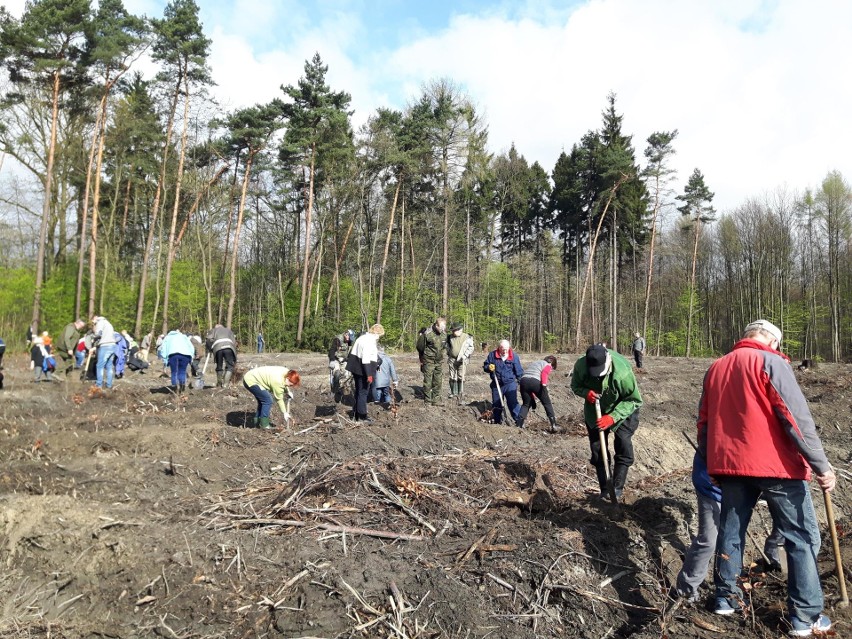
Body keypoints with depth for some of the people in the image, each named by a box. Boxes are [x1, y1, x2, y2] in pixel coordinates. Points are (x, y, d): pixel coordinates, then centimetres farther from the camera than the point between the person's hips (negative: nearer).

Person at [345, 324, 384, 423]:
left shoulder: (363, 338, 12)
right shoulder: (369, 341, -19)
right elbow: (366, 359, -24)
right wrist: (369, 375, -23)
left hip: (356, 368, 10)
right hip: (363, 370, -10)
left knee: (358, 391, 18)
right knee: (363, 392, -1)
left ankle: (356, 414, 28)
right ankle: (362, 416, 6)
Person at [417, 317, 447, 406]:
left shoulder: (444, 334, 0)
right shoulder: (427, 334, -17)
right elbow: (420, 347, -4)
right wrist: (422, 359, 8)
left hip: (439, 362, 5)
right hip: (429, 362, -5)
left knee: (438, 382, 7)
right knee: (428, 382, -1)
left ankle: (436, 400, 15)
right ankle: (428, 401, 7)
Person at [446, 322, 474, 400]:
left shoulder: (467, 338, -6)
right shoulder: (450, 337, 5)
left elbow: (470, 348, -3)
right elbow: (448, 347, 20)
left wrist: (465, 356, -14)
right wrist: (448, 356, 17)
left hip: (462, 360, -4)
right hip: (452, 359, 4)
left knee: (461, 376, -6)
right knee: (452, 376, 6)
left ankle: (460, 393, 3)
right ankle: (453, 392, 17)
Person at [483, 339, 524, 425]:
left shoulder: (514, 356, -4)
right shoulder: (492, 355, -3)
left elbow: (519, 371, 1)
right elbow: (485, 366, 7)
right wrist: (489, 368, -15)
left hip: (510, 384, -2)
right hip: (496, 384, 2)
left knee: (512, 403, -10)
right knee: (496, 404, 10)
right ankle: (497, 421, 26)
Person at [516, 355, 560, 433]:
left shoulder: (534, 363, 38)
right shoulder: (547, 365, 19)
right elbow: (544, 373, -5)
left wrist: (533, 396, 39)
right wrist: (544, 384, -19)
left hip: (523, 380, 5)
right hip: (535, 381, -5)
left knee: (526, 404, 21)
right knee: (547, 403, 10)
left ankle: (519, 424, 9)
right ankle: (554, 425, 10)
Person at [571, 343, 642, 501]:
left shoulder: (622, 372, -38)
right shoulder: (580, 366, -28)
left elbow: (634, 400, -26)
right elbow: (575, 386, -7)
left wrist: (612, 417, -36)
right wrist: (586, 392, -31)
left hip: (622, 411, -3)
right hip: (595, 412, 3)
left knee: (624, 447, -10)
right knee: (597, 450, 5)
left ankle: (617, 489, 3)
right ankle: (605, 490, 17)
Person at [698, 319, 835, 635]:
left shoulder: (715, 367, 13)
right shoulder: (770, 362, -7)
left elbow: (704, 421, 16)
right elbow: (797, 417, -15)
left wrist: (710, 461, 23)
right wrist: (821, 465, -12)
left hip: (729, 465, 6)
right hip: (775, 465, -5)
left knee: (730, 532, 16)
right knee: (802, 539, 7)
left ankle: (726, 597, 25)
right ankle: (805, 616, 11)